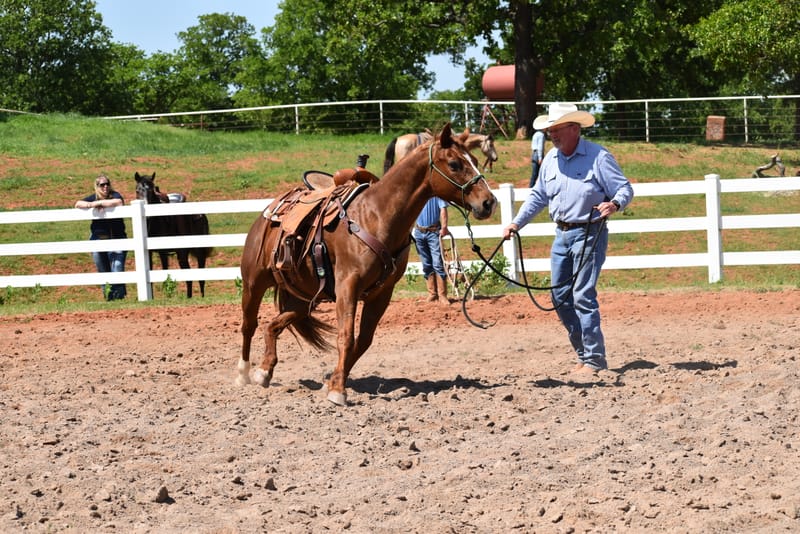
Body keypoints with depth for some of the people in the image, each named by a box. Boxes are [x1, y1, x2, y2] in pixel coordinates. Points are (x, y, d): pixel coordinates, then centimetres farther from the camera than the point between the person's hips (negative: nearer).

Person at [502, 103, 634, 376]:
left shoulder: (597, 157, -11)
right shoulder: (550, 159, 10)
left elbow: (625, 189, -10)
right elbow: (538, 197, 19)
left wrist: (614, 204, -31)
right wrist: (516, 223, 12)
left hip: (588, 234, -8)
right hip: (562, 234, 8)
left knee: (583, 296, -12)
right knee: (560, 296, 8)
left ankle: (594, 359, -6)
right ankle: (583, 352, 20)